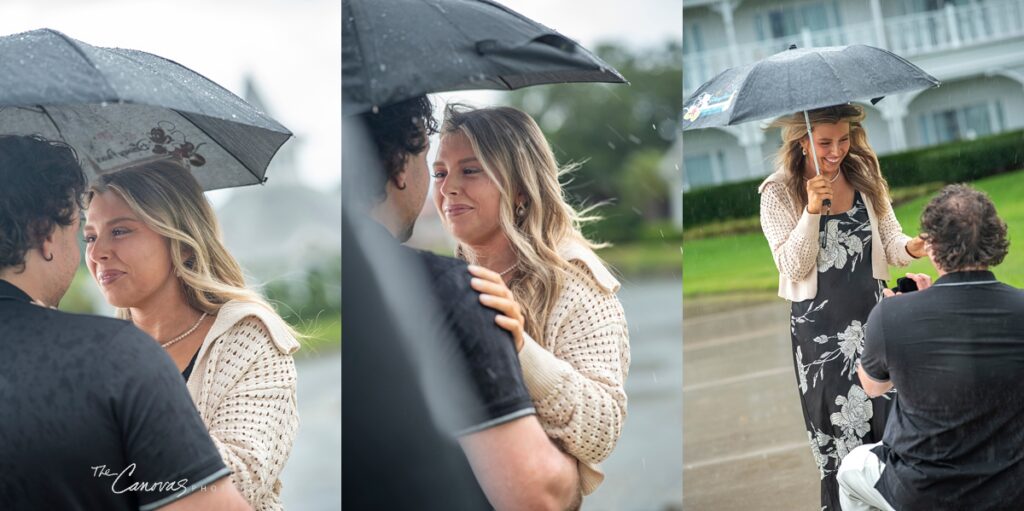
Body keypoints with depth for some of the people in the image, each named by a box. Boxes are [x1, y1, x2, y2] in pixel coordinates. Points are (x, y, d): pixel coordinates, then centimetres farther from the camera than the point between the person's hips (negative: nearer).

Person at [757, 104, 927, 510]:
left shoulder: (865, 178, 3)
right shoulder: (779, 194, -8)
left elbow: (890, 240, 4)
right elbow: (793, 268, -13)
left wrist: (909, 248, -19)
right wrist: (812, 211, -25)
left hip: (873, 312, 3)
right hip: (818, 323, -3)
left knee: (885, 416, 7)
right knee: (837, 428, 7)